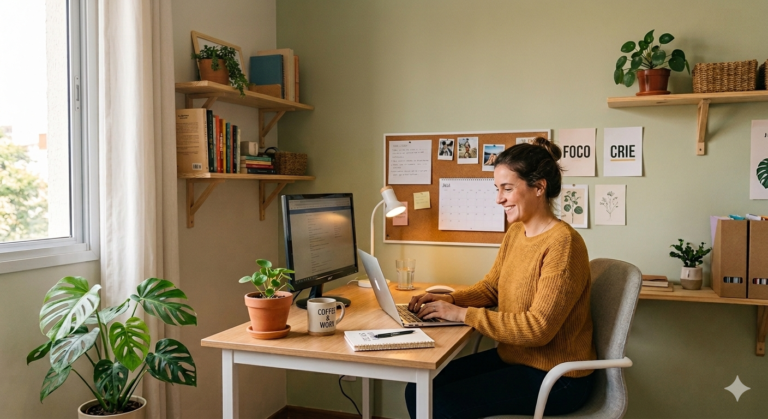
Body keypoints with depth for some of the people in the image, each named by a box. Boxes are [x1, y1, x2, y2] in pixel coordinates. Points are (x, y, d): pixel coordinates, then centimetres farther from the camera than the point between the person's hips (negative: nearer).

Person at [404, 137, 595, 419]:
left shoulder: (562, 243, -22)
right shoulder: (516, 232, 5)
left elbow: (539, 328, -25)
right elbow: (490, 287, 16)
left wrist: (463, 314, -23)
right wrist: (449, 299, -4)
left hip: (555, 377, -8)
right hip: (512, 359, 8)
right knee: (419, 390, -1)